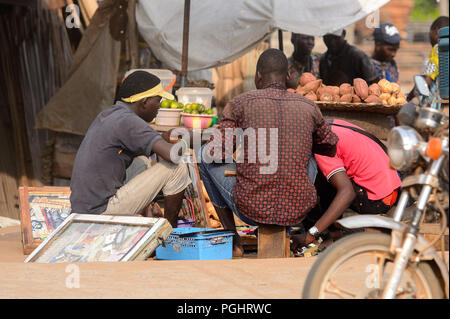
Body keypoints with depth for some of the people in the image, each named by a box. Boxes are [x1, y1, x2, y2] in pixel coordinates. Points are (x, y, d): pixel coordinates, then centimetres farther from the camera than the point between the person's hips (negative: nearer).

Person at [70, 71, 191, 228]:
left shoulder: (107, 115, 13)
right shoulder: (127, 121, -16)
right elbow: (171, 154, -24)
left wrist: (165, 139, 14)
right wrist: (181, 145, -1)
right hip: (103, 211, -10)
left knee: (141, 162, 29)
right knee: (177, 169, -5)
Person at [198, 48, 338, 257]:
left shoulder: (240, 104, -5)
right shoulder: (309, 108, 4)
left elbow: (214, 153, -4)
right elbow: (330, 148, 20)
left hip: (251, 211, -3)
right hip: (296, 213, 3)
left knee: (204, 155, 21)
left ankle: (232, 241, 24)